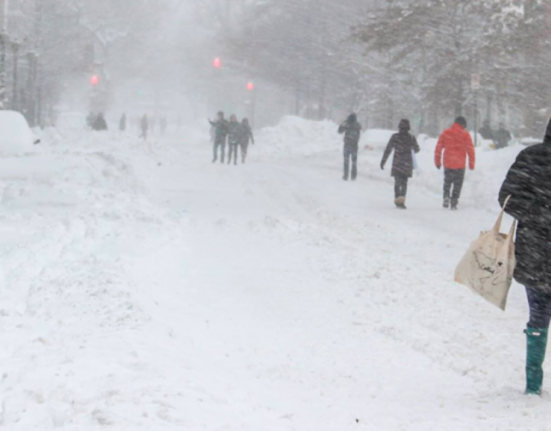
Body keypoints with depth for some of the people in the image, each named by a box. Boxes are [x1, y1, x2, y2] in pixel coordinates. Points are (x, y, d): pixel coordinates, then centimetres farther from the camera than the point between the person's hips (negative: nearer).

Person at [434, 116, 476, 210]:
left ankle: (446, 196, -6)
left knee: (447, 182, 17)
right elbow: (470, 149, -5)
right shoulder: (465, 134, -2)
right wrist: (471, 163, 1)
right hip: (460, 164, -2)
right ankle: (454, 203, 1)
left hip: (447, 164, 2)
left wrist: (437, 162, 12)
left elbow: (438, 148, 6)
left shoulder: (445, 133, 5)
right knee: (458, 184, 7)